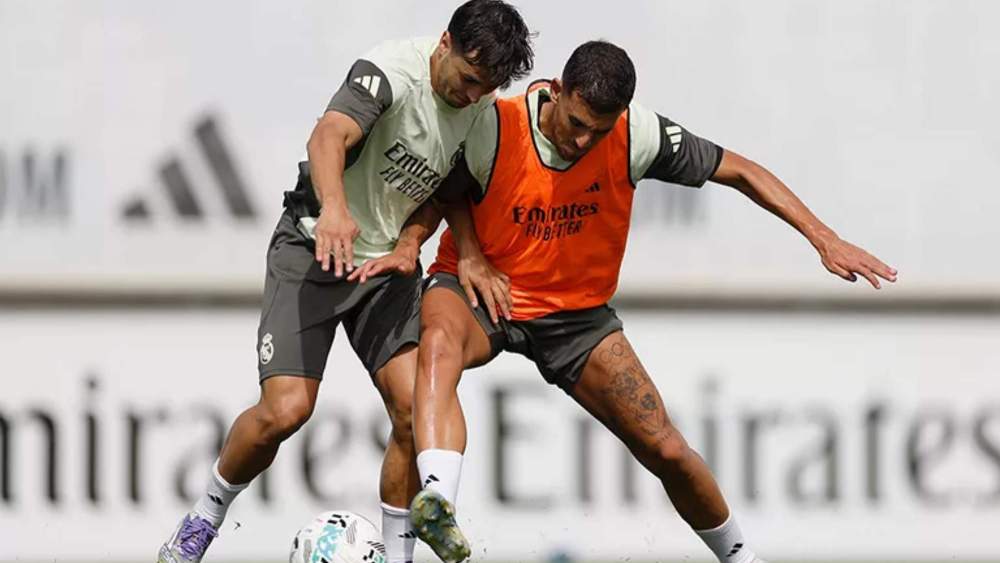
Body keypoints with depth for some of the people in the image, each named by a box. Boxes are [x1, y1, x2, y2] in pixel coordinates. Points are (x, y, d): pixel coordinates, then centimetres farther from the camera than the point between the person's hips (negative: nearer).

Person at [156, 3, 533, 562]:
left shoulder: (484, 111, -2)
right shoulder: (394, 69, -23)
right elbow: (329, 136, -41)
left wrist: (410, 242, -8)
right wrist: (334, 208, -61)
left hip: (388, 264, 5)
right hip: (314, 249, -5)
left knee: (416, 410, -13)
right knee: (285, 410, -16)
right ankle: (206, 516, 11)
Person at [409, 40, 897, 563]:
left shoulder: (637, 137, -18)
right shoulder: (494, 128, -22)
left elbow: (739, 171, -7)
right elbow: (444, 185, 0)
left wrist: (824, 239, -12)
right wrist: (469, 255, -15)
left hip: (577, 311, 2)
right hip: (484, 288, -2)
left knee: (667, 451, -2)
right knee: (440, 341, -40)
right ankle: (436, 503, -57)